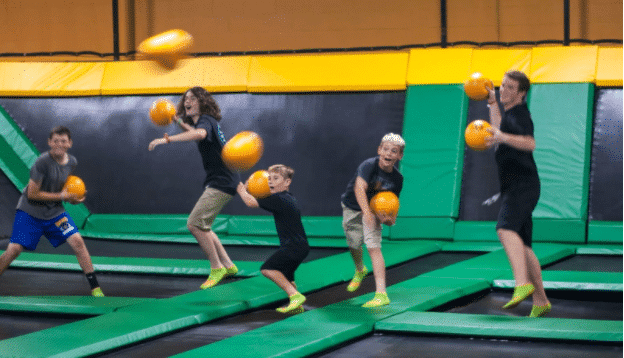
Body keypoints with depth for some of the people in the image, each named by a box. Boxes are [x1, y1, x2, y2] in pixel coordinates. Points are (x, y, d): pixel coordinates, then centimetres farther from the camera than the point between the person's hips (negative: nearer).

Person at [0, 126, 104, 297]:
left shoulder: (72, 162, 0)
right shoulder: (43, 162, -20)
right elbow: (32, 194, -19)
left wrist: (73, 197, 1)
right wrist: (62, 196, -16)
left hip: (55, 212, 5)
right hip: (29, 212, -4)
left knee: (77, 241, -10)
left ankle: (95, 288, -3)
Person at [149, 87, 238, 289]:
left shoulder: (206, 120, -14)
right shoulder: (206, 121, 17)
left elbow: (199, 134, -39)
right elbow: (194, 132, 42)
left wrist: (167, 139, -44)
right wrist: (179, 122, 25)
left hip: (221, 184, -11)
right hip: (217, 183, 11)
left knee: (195, 224, -14)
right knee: (201, 226, 15)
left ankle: (217, 268, -6)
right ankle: (227, 265, 18)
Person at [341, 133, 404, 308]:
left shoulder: (397, 178, -13)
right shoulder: (369, 165, -27)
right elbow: (359, 188, -42)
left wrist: (389, 218, -26)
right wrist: (367, 213, -57)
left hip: (373, 210, 0)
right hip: (352, 208, 0)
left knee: (374, 246, -18)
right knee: (354, 244, 16)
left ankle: (381, 294, -24)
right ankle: (360, 270, 53)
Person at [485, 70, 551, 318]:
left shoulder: (519, 115, -10)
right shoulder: (511, 114, 20)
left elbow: (530, 143, -29)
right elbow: (500, 132, 44)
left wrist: (503, 137, -42)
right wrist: (492, 102, 44)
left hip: (523, 184, -10)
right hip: (512, 187, 10)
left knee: (506, 228, -32)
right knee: (522, 246, 12)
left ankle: (522, 284, -48)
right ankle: (540, 301, 18)